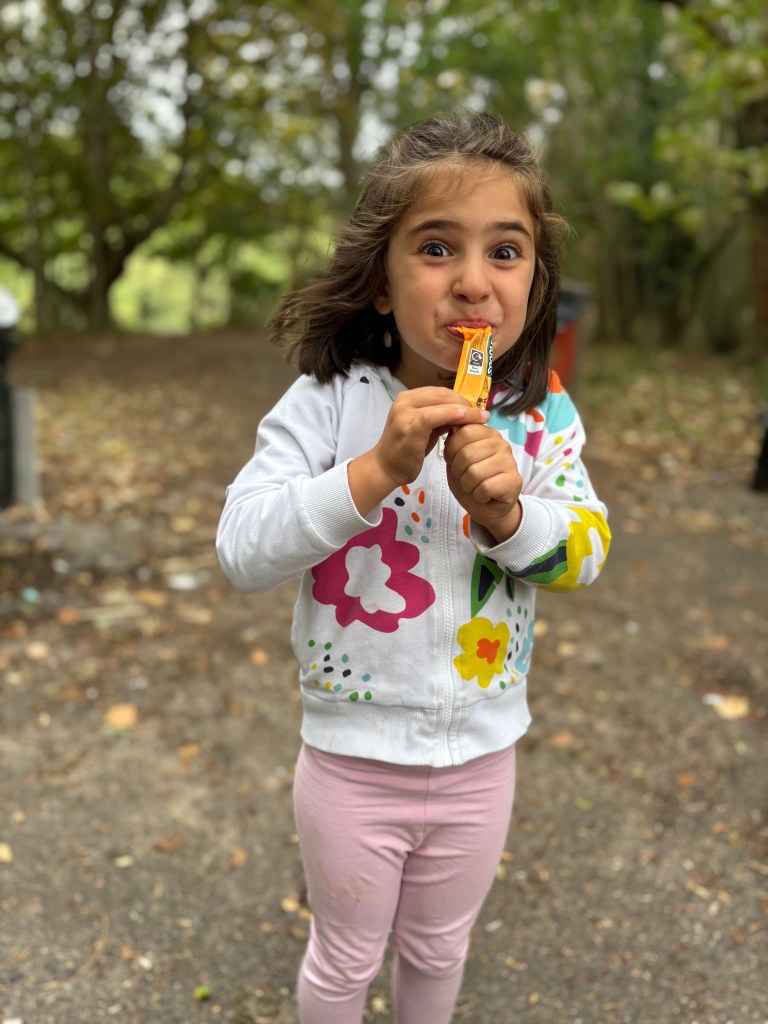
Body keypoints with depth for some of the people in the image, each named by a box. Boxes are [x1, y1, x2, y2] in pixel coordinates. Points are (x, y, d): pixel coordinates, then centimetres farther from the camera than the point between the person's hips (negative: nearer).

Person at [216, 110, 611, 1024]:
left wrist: (506, 510, -30)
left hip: (480, 755, 3)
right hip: (354, 754, -2)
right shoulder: (328, 401, -19)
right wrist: (375, 471, -37)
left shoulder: (544, 417, -9)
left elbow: (583, 556, -10)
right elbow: (241, 552, -25)